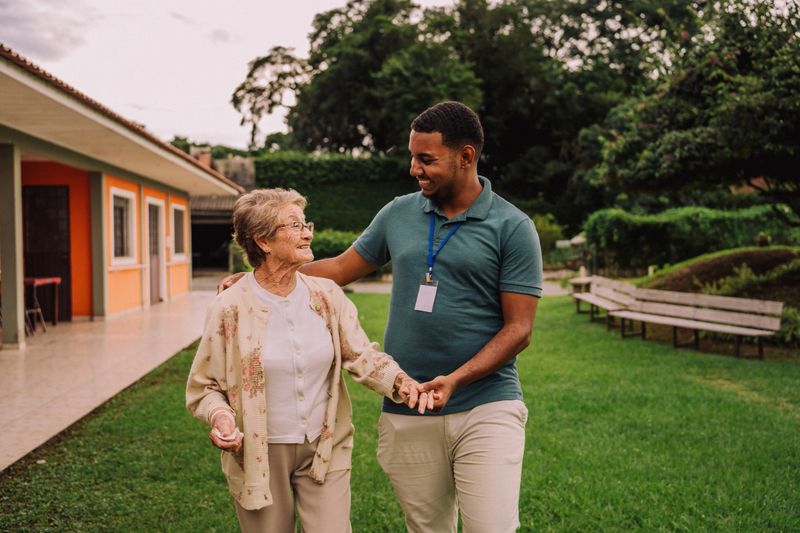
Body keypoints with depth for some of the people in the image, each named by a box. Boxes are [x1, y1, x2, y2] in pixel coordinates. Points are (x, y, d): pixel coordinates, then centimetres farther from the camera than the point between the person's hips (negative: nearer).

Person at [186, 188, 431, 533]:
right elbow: (203, 387, -4)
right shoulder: (230, 307, -11)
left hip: (324, 450, 2)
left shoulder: (327, 295, -2)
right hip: (259, 454, -2)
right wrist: (220, 415, -24)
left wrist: (399, 380, -21)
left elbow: (361, 355, -3)